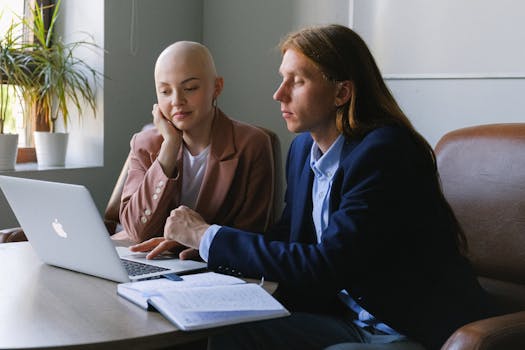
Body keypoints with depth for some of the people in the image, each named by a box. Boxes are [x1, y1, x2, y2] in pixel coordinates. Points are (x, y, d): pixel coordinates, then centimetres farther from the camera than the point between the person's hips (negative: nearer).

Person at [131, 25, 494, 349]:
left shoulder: (384, 152, -21)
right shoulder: (303, 148, 4)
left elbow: (327, 266, -26)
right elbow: (287, 235, 13)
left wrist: (209, 236, -19)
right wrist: (198, 242, -4)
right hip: (350, 318, 7)